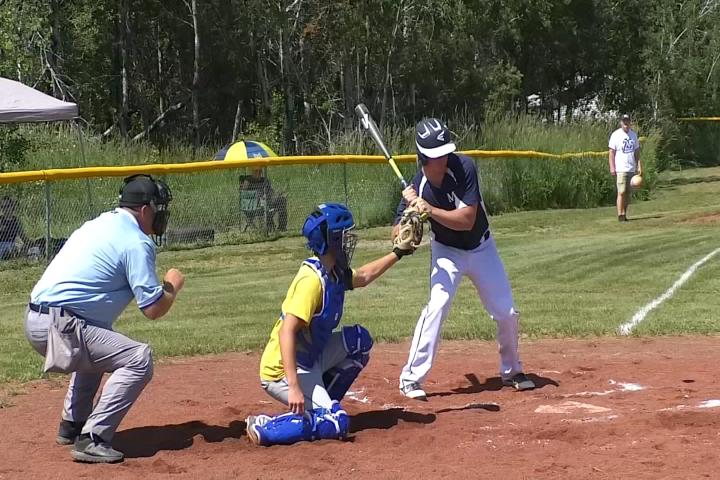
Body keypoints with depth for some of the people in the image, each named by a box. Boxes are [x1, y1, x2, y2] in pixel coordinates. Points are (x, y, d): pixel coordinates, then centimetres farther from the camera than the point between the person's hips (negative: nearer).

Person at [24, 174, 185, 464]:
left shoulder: (97, 224, 18)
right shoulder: (137, 242, -8)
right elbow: (153, 309, -12)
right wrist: (173, 286, 8)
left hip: (35, 318, 10)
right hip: (58, 327, -10)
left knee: (97, 349, 35)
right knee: (138, 359, -12)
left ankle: (71, 426, 34)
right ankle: (91, 440, -15)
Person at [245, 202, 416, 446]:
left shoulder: (334, 272, 5)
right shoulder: (312, 279, -23)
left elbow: (362, 277, 30)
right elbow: (286, 332, -30)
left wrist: (398, 253, 27)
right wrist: (294, 387, -36)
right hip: (283, 371, -9)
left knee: (359, 339, 12)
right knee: (336, 424, -19)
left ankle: (318, 402, 12)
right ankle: (265, 427, -14)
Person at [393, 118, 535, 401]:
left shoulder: (463, 167, -26)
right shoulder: (416, 187, -23)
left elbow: (467, 220, -29)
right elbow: (397, 237, -22)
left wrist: (430, 210, -40)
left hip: (481, 248, 1)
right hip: (447, 252, -1)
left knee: (507, 313, 5)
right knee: (437, 306, -22)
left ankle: (511, 371, 30)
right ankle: (411, 379, -14)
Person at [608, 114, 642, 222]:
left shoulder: (633, 134, 13)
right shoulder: (616, 135, -3)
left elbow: (637, 151, 15)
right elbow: (611, 152, -5)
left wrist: (639, 166, 7)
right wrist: (612, 168, -12)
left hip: (631, 169, 5)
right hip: (621, 169, -5)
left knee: (628, 193, 5)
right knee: (621, 192, -11)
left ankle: (624, 214, 10)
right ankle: (620, 215, -10)